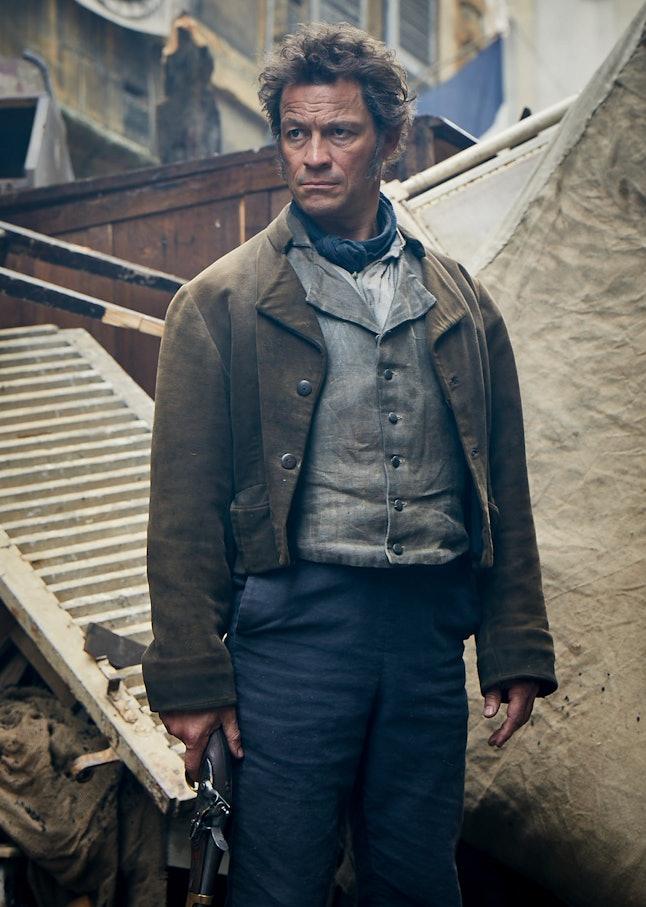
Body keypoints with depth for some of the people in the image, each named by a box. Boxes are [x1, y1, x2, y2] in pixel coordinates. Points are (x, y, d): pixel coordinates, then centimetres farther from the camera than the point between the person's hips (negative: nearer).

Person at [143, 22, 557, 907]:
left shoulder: (461, 303, 13)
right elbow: (184, 505, -2)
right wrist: (191, 676, -7)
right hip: (295, 616, -3)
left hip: (430, 625, 3)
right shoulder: (221, 303, 2)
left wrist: (517, 649, 8)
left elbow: (504, 489, 14)